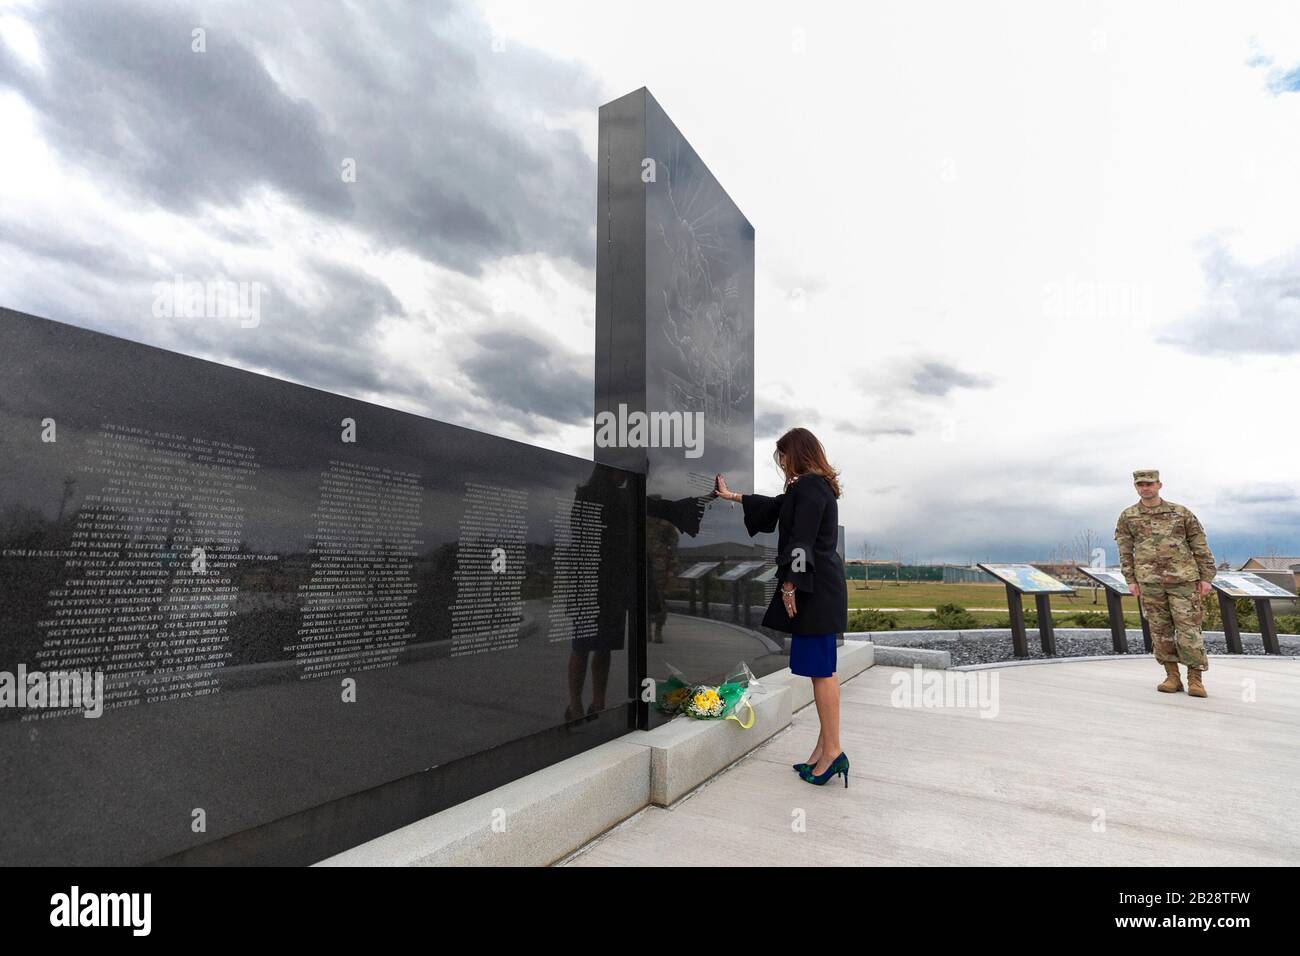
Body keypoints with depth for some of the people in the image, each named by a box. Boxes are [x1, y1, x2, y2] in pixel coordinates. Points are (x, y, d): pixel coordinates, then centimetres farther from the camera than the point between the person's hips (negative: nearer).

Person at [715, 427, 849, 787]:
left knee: (820, 669, -4)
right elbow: (776, 506, 31)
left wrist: (789, 584, -15)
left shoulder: (809, 488, -14)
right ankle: (825, 750, 20)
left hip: (815, 591, -10)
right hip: (819, 588, 10)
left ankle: (832, 751, 5)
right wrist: (731, 496, 39)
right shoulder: (816, 486, 18)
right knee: (819, 669, 12)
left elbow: (801, 542, -21)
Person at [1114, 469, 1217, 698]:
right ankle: (1172, 678, 14)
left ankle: (1195, 680, 8)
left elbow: (1200, 546, 8)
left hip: (1183, 580, -1)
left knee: (1188, 629, -3)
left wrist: (1206, 578, 2)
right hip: (1149, 582, 1)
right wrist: (1131, 580, 1)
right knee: (1160, 631, 4)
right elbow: (1125, 551, 7)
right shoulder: (1127, 517, 7)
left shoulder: (1181, 513, 6)